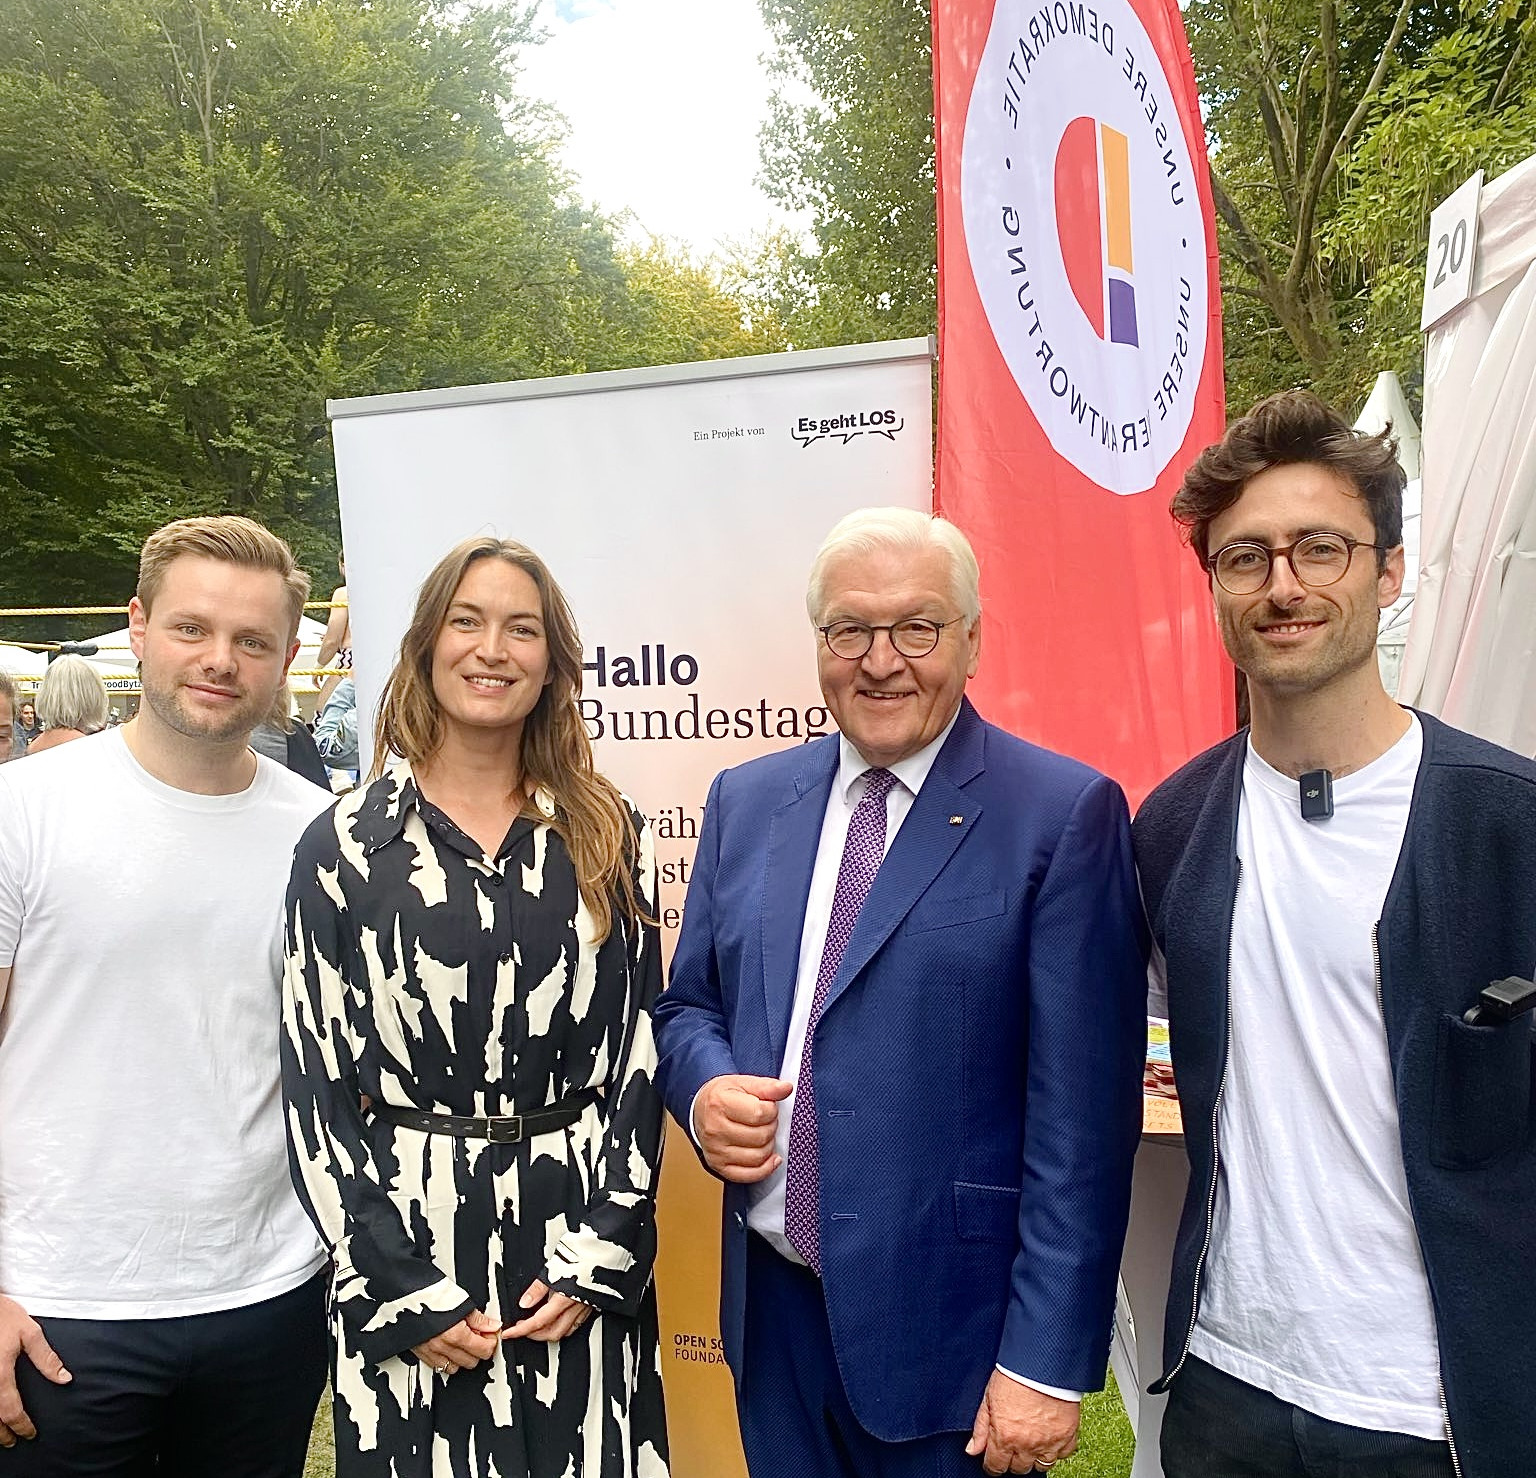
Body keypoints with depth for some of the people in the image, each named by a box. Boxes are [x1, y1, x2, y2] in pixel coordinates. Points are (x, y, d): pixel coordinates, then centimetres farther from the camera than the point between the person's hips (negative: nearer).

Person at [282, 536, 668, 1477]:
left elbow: (641, 1050, 2)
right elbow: (313, 1082, -2)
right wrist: (402, 1290, -6)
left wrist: (599, 1256, -5)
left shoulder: (610, 837, 1)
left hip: (580, 1234, 1)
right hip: (409, 1233, -1)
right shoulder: (346, 845, -3)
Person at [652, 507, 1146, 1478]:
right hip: (771, 1307, 5)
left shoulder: (1065, 814, -11)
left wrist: (1048, 1360, -13)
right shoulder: (747, 801, 4)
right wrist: (704, 1089, -8)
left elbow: (1083, 1115, -13)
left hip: (947, 1324, -4)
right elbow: (689, 1004, 13)